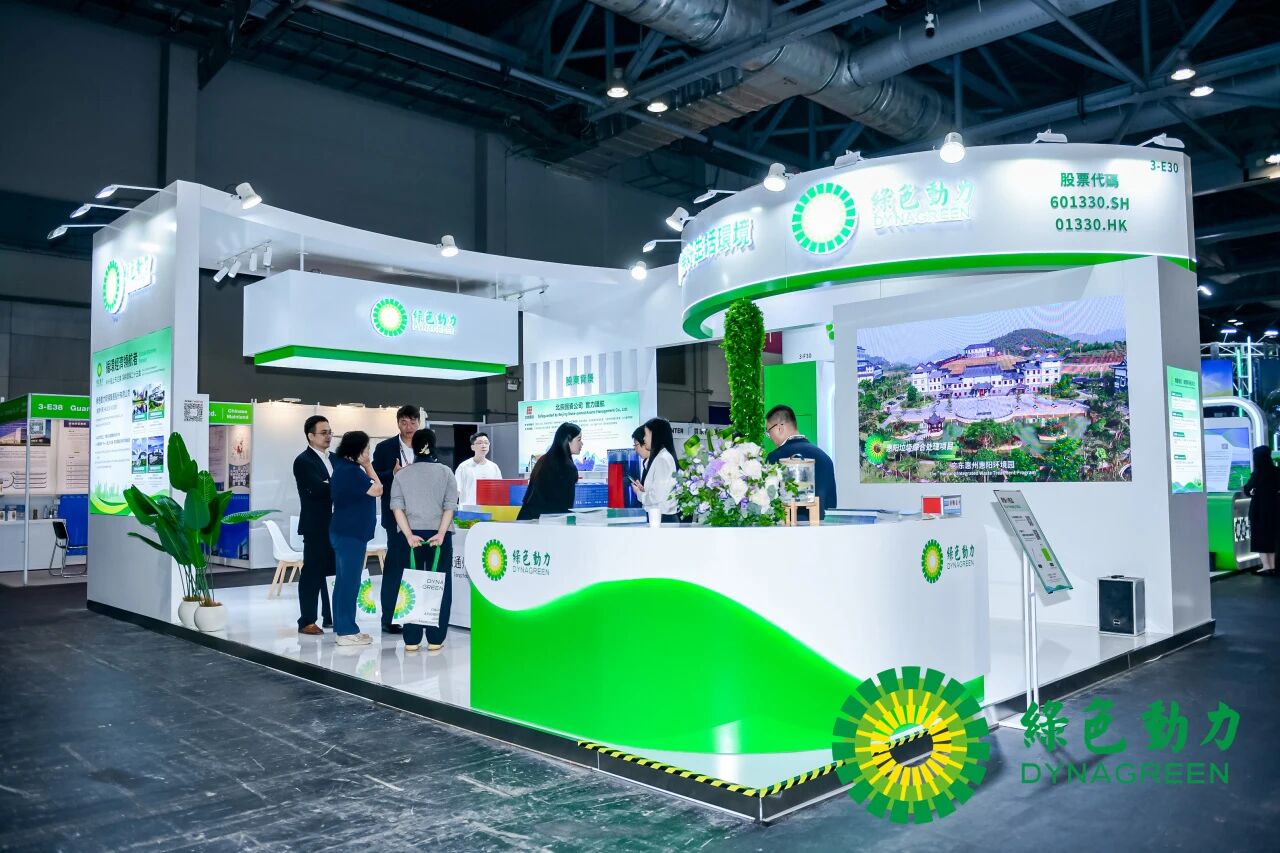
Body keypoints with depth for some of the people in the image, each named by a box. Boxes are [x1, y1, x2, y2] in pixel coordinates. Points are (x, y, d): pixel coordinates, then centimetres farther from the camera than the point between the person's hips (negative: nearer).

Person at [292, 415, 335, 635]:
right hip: (316, 526, -6)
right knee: (312, 573, -1)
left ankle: (332, 617, 18)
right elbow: (320, 488, -21)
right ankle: (306, 621, 5)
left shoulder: (334, 458, 15)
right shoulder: (303, 461, -8)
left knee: (334, 573, 10)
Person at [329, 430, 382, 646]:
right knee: (350, 582, -5)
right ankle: (347, 632, -1)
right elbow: (377, 489, -13)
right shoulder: (351, 471, -19)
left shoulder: (343, 467, 12)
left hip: (344, 532, 11)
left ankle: (342, 627, 21)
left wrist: (365, 466, 11)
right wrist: (368, 466, -5)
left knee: (343, 581, 14)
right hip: (351, 534, -11)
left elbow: (370, 489, 17)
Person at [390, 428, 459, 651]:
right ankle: (435, 638, 7)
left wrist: (409, 535, -8)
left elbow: (397, 507, -3)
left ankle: (411, 640, 9)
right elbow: (450, 506, -6)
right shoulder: (445, 472, 3)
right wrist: (440, 534, -11)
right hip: (438, 536, -1)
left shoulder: (402, 474, 6)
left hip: (411, 536, 2)